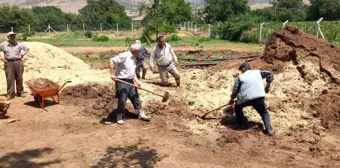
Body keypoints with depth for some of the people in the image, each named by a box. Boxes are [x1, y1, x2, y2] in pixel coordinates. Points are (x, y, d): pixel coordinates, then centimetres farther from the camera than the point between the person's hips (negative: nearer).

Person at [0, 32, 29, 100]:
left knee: (19, 78, 6)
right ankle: (10, 94, 1)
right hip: (9, 63, -2)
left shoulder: (19, 44, 8)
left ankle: (20, 92, 16)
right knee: (10, 79, -3)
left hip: (18, 62, 2)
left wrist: (22, 55, 9)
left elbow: (27, 49, 21)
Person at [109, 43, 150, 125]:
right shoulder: (124, 56, -16)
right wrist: (112, 74, -28)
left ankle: (141, 114, 25)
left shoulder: (134, 59, 11)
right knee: (122, 100, -4)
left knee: (135, 97, 12)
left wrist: (136, 81, 8)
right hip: (121, 81, -8)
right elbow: (112, 60, -24)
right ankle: (119, 117, 15)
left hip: (130, 81, 8)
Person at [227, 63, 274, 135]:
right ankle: (269, 129, 6)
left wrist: (232, 99, 23)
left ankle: (239, 124, 28)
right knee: (264, 113, 21)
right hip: (259, 97, 1)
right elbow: (270, 74, 15)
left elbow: (235, 90, 8)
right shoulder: (258, 72, 17)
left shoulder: (240, 77, 11)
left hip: (245, 98, -1)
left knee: (238, 107, 30)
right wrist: (268, 85, 18)